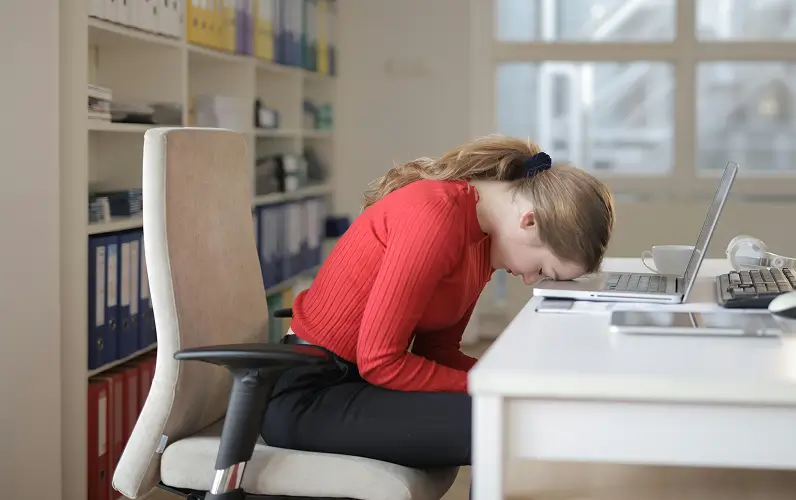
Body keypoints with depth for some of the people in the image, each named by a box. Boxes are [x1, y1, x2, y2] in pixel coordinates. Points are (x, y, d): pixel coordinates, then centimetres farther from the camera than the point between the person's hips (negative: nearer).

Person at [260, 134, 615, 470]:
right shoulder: (436, 216, -24)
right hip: (310, 396, -9)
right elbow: (380, 361, -23)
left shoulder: (483, 235, 5)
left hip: (363, 379, 9)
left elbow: (436, 351, 7)